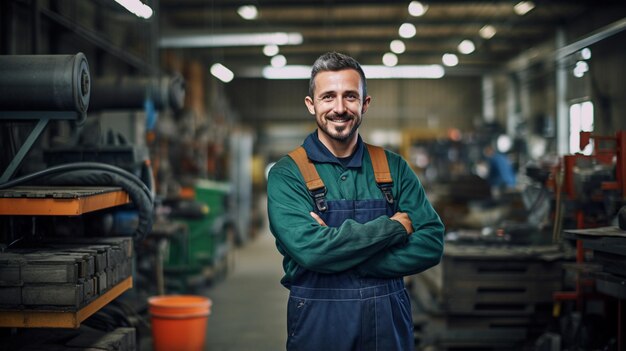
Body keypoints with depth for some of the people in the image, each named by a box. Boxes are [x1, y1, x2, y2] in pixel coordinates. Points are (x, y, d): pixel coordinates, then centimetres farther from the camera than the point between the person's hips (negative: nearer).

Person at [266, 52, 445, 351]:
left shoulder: (394, 168, 1)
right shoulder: (287, 174, -8)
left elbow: (431, 244, -8)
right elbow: (308, 249, -22)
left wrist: (338, 253, -18)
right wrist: (394, 225, -15)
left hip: (389, 323, 2)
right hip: (318, 325, -2)